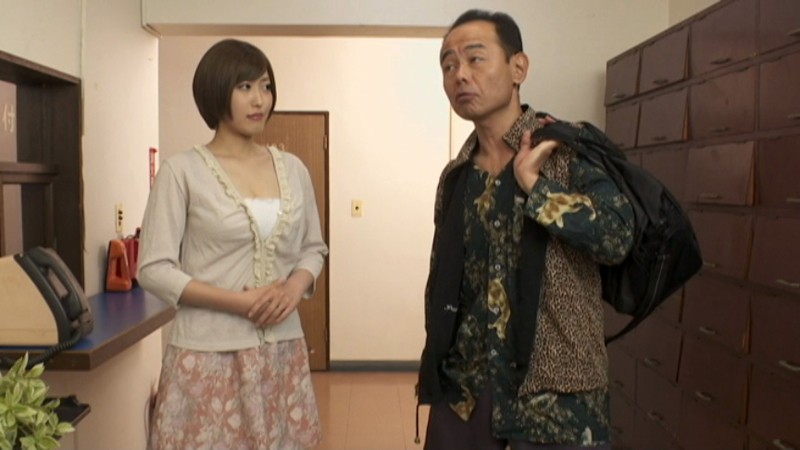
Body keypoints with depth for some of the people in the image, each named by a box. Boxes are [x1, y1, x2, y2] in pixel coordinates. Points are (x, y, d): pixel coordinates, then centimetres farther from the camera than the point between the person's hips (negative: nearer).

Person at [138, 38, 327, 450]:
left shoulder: (293, 169, 7)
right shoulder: (182, 171, -6)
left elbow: (314, 248, 14)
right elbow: (154, 268, -8)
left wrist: (294, 289, -6)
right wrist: (240, 302, -16)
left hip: (283, 351, 4)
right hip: (209, 354, -4)